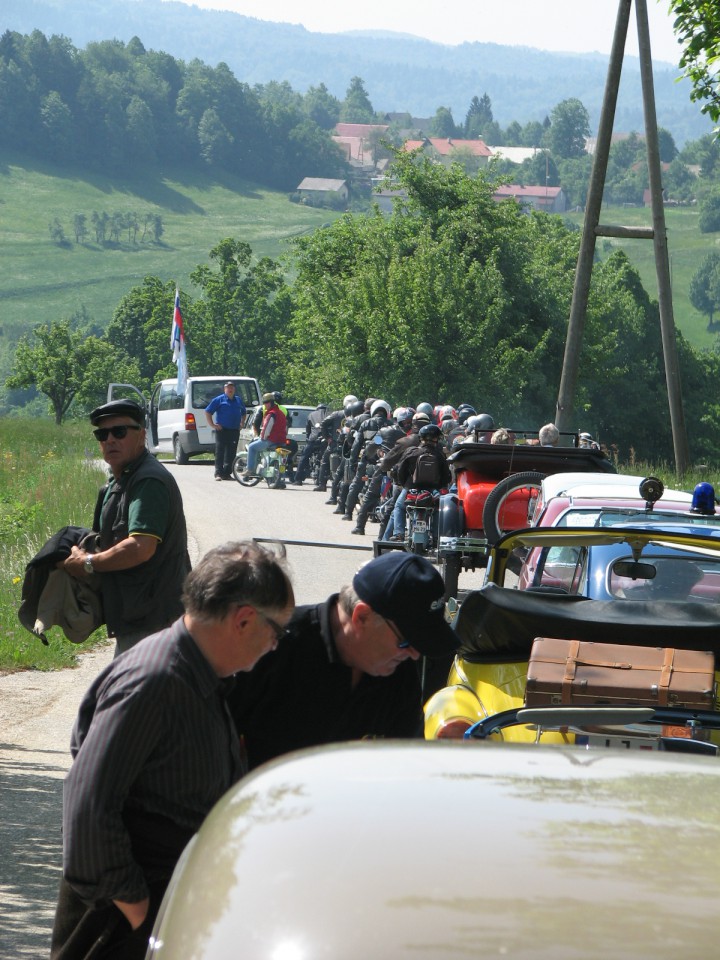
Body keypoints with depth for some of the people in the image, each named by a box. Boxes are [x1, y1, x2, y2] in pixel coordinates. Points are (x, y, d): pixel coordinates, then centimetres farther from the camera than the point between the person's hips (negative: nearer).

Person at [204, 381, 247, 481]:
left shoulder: (238, 400, 17)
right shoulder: (219, 400, 3)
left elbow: (244, 413, 32)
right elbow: (207, 412, 3)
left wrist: (241, 424, 18)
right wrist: (212, 425, -4)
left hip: (234, 431, 5)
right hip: (222, 430, -4)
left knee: (231, 453, 4)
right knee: (220, 452, -8)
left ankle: (227, 473, 9)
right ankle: (218, 473, -8)